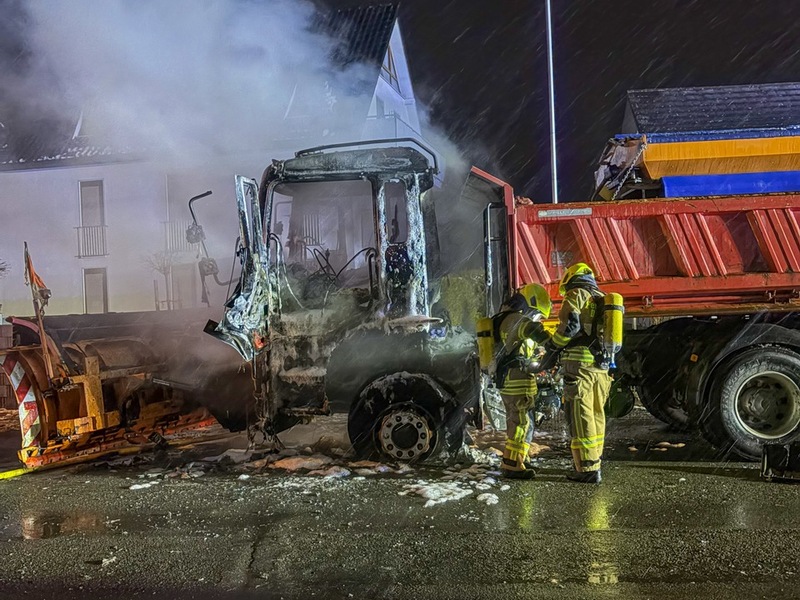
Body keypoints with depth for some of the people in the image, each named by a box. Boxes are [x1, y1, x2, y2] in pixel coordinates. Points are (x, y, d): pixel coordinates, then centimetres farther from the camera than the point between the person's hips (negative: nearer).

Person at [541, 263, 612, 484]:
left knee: (581, 417, -5)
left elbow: (569, 324, -18)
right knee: (596, 416, 14)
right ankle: (593, 463, 23)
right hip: (601, 366, 8)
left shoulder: (577, 294, -2)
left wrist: (552, 349, -6)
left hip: (580, 365, -8)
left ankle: (588, 469, -4)